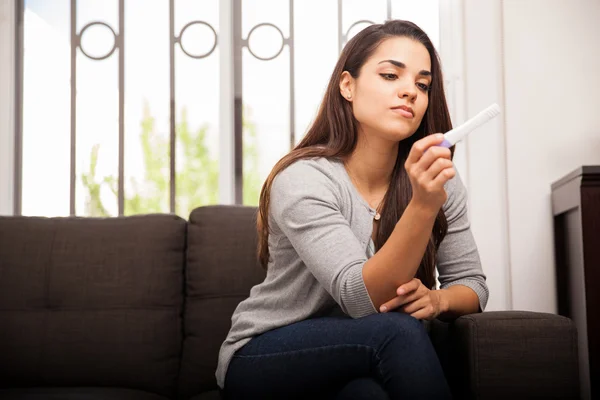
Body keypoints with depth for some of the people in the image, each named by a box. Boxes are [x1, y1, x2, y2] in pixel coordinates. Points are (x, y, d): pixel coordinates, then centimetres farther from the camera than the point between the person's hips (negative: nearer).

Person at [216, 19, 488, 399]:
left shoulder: (440, 179, -4)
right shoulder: (302, 180, -20)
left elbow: (472, 283, 2)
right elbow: (363, 298, -28)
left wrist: (436, 298, -22)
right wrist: (423, 205, -42)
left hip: (361, 362, 4)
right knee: (398, 329, -31)